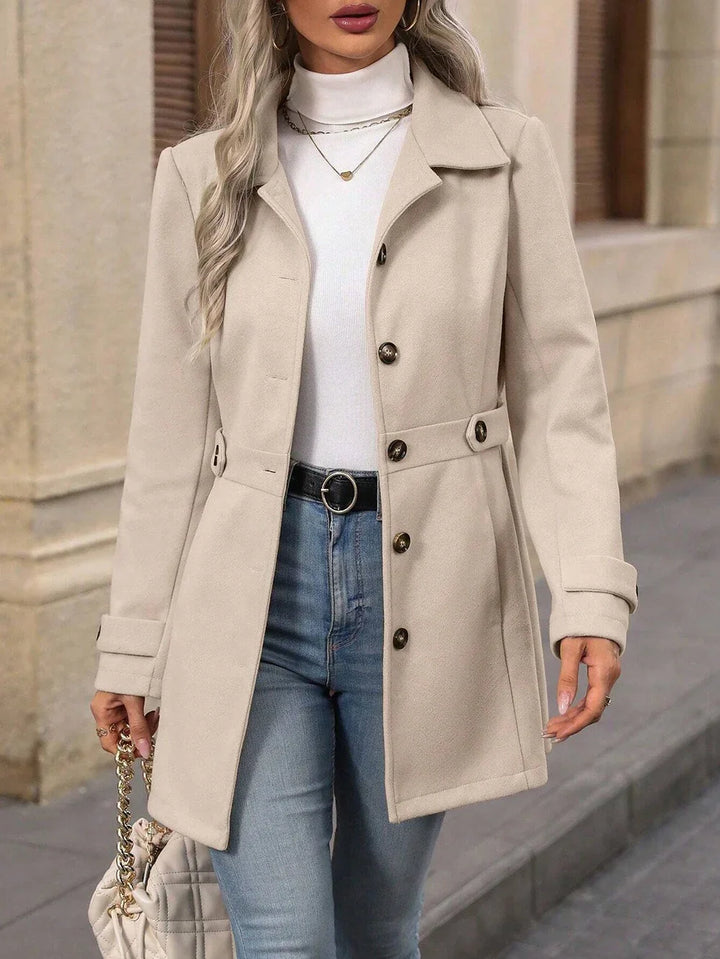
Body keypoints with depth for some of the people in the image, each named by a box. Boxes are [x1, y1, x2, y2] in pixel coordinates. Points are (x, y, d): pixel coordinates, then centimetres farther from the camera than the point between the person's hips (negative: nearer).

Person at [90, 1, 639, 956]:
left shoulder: (505, 155, -1)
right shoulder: (204, 177, 2)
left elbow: (558, 390, -2)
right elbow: (172, 430, 6)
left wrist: (593, 594, -15)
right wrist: (132, 644, 7)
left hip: (425, 584, 0)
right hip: (256, 590, 0)